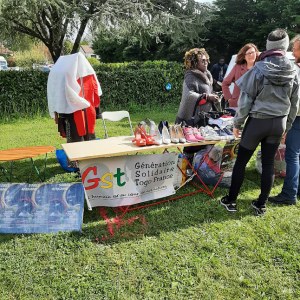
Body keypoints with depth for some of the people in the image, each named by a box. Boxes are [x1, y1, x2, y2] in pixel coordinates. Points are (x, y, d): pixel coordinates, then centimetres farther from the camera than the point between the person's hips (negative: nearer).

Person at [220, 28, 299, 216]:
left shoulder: (259, 69, -13)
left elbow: (246, 99, -12)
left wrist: (237, 123, -2)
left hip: (258, 121, -4)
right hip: (279, 122, 4)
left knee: (241, 161, 8)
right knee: (269, 163, 11)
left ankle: (231, 201, 17)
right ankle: (261, 205, 20)